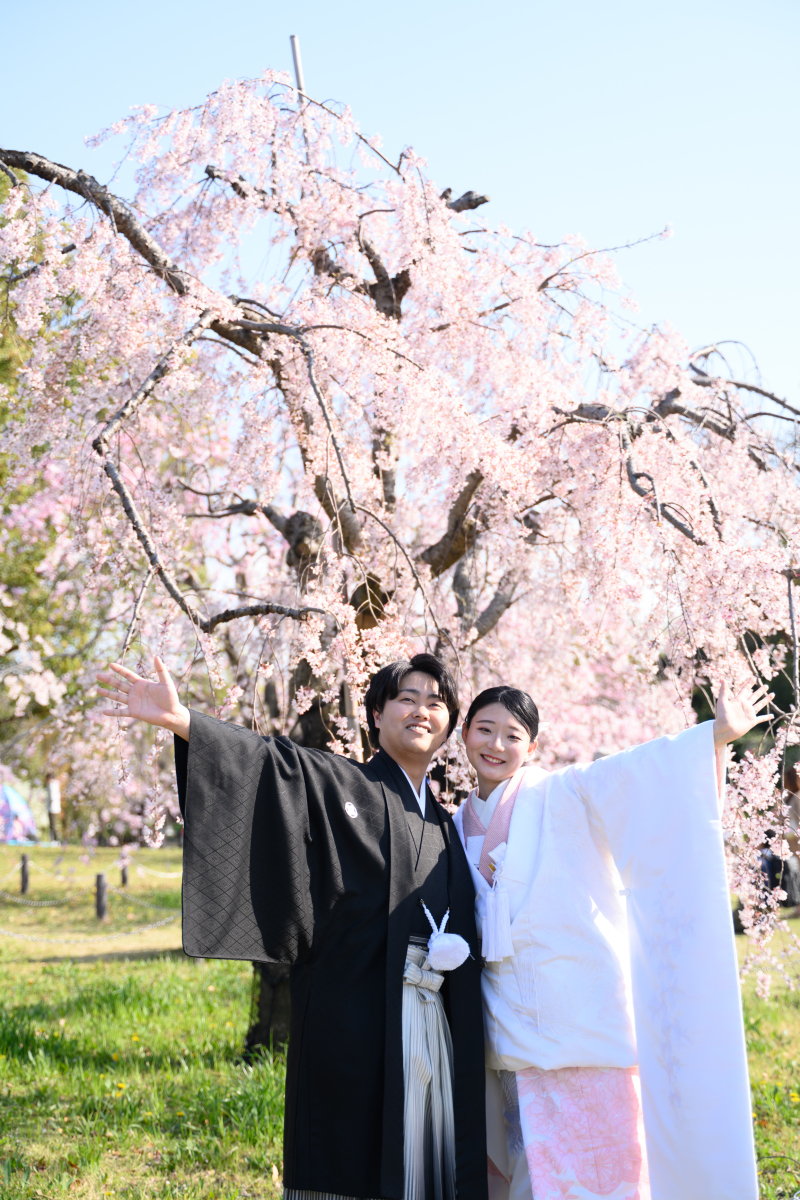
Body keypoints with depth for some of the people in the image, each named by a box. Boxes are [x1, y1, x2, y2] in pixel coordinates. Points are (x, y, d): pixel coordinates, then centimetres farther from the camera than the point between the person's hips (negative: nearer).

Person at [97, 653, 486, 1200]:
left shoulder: (444, 826, 20)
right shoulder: (341, 784, 4)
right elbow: (271, 761, -12)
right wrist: (180, 720, -26)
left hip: (434, 1022, 6)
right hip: (357, 1014, -5)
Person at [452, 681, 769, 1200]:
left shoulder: (563, 795, -2)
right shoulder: (460, 826, 14)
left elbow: (644, 769, -16)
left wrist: (716, 735, -27)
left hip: (582, 1015, -4)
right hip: (514, 1025, 4)